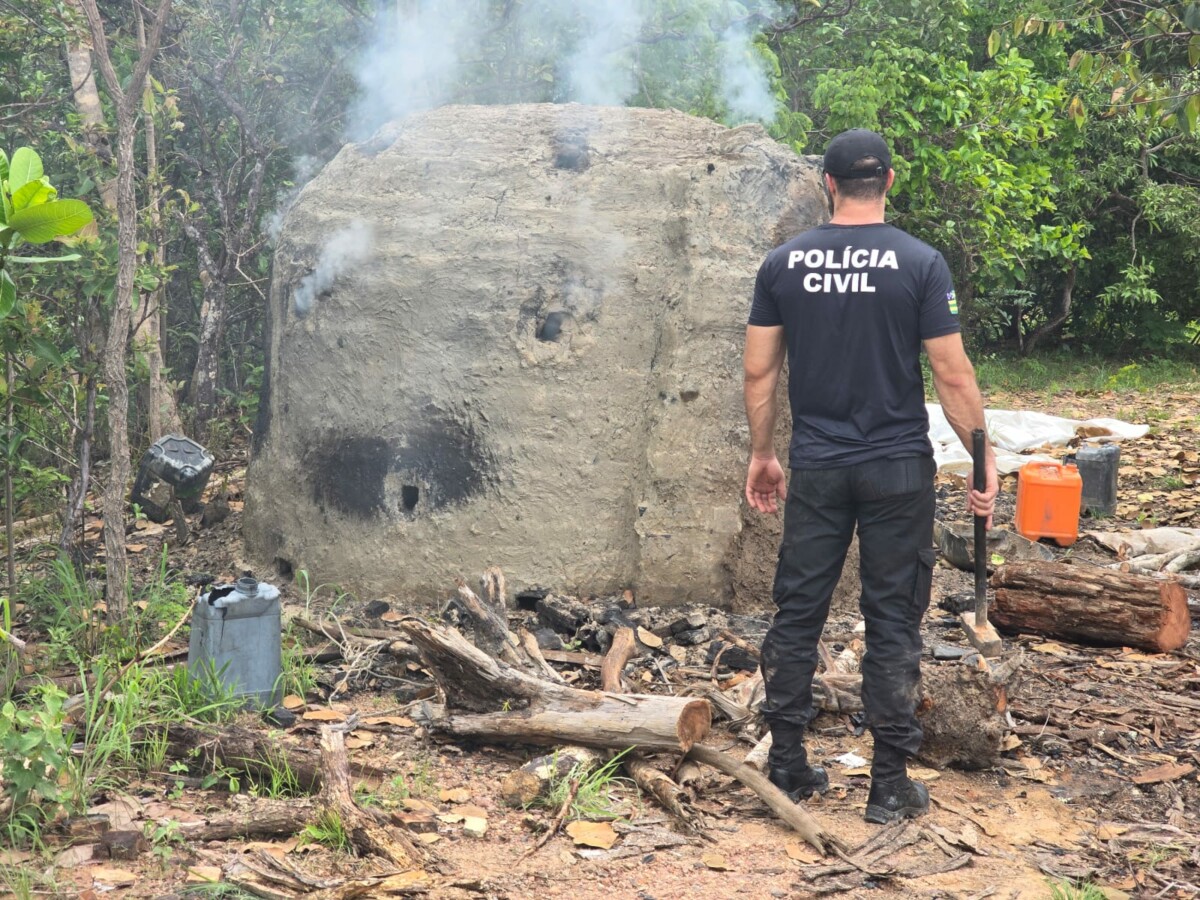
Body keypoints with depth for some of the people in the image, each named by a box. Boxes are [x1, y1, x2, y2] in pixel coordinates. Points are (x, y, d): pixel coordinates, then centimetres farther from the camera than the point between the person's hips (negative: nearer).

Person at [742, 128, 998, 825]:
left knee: (798, 613, 11)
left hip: (815, 469, 2)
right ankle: (891, 785, 10)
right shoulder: (921, 263, -7)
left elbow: (761, 372, 3)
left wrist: (762, 454, 14)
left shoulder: (784, 263, 0)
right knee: (894, 622, 5)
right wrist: (983, 459, 1)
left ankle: (788, 766, 18)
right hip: (898, 469, -2)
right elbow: (954, 377, -8)